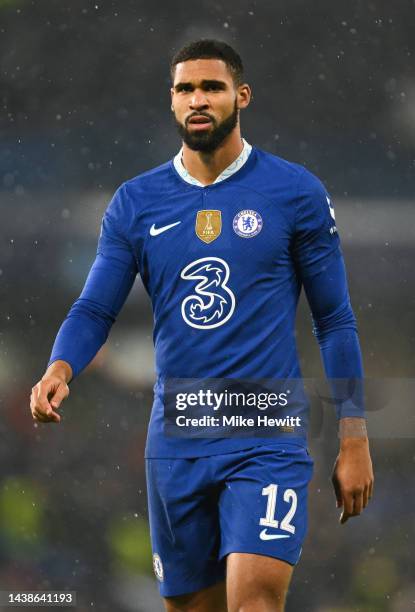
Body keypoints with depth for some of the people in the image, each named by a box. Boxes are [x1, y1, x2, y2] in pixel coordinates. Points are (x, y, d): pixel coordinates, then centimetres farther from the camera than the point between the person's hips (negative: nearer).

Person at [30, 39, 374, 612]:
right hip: (176, 442, 3)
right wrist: (60, 368, -16)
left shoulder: (296, 193, 1)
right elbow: (95, 309, 6)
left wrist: (354, 441, 1)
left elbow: (334, 321, 4)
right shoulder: (135, 202, 7)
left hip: (267, 440, -3)